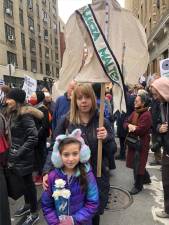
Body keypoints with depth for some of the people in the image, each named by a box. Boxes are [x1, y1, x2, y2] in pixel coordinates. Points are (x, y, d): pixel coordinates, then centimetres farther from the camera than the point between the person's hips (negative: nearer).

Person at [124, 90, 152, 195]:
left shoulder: (146, 115, -20)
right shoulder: (134, 112, 8)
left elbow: (140, 130, -25)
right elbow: (126, 123, 6)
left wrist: (131, 128, -8)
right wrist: (129, 125, -17)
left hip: (141, 144, -8)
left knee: (138, 165, 4)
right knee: (135, 163, 21)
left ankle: (138, 186, 24)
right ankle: (146, 177, 45)